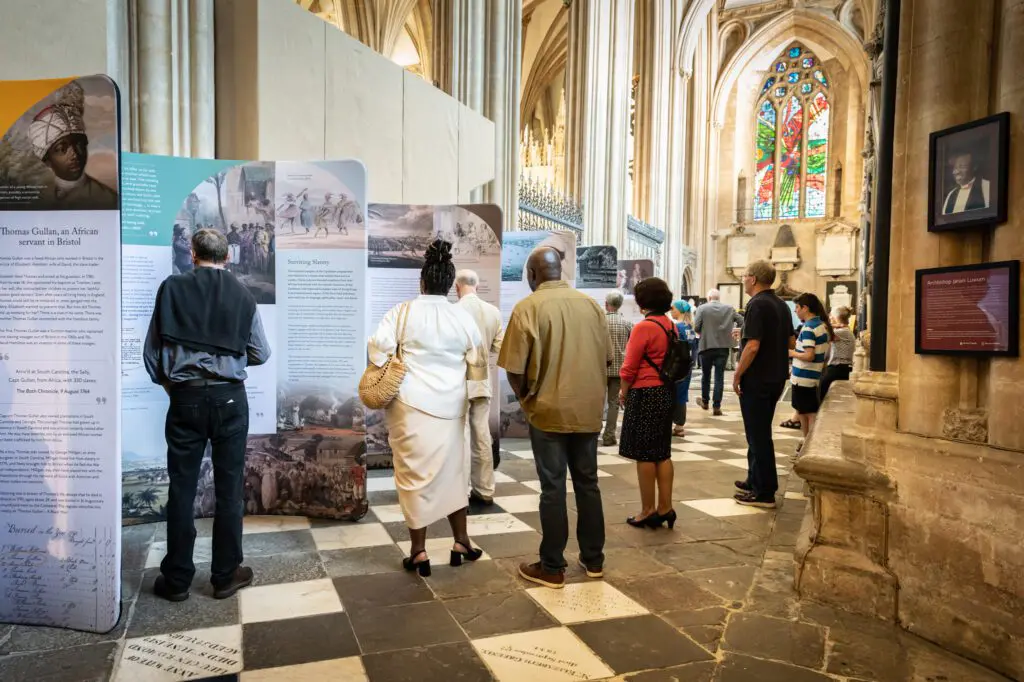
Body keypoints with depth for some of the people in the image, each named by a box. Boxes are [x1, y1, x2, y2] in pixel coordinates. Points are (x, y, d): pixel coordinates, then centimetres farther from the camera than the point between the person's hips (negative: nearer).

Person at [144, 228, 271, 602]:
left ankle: (176, 579, 18)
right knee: (229, 488, 8)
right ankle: (225, 575, 17)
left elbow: (152, 350, 1)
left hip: (185, 398, 0)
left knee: (181, 489, 9)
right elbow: (261, 354, 6)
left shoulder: (172, 288, 0)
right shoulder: (242, 295, 1)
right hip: (230, 398, 0)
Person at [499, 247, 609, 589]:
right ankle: (593, 559, 27)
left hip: (550, 411, -4)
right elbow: (606, 358, 10)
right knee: (588, 483, 15)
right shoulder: (591, 304, 3)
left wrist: (527, 401, 6)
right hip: (588, 409, 4)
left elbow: (515, 370, -12)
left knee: (553, 488, 4)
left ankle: (552, 568, 14)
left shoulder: (528, 308, -11)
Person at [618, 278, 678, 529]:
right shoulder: (671, 326, 7)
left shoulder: (644, 327, -16)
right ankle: (665, 508, 19)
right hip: (667, 393, 8)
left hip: (645, 395, -8)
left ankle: (648, 511, 10)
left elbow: (629, 368, -14)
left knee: (644, 455, 2)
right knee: (663, 453, 13)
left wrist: (623, 392, 3)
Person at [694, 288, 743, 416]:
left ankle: (705, 401, 30)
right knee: (719, 376, 3)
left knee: (706, 375, 16)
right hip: (723, 346, 1)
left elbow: (696, 327, -11)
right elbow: (741, 322, 5)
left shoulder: (702, 308, -4)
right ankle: (717, 406, 1)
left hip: (706, 346, -1)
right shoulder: (729, 308, 4)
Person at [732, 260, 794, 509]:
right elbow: (791, 342, 17)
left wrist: (737, 374, -15)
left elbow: (753, 346, -25)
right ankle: (755, 482, 29)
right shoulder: (781, 305, 11)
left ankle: (764, 493, 4)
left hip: (757, 379, -9)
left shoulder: (757, 304, -17)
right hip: (776, 377, 9)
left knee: (758, 436, -2)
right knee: (760, 433, 19)